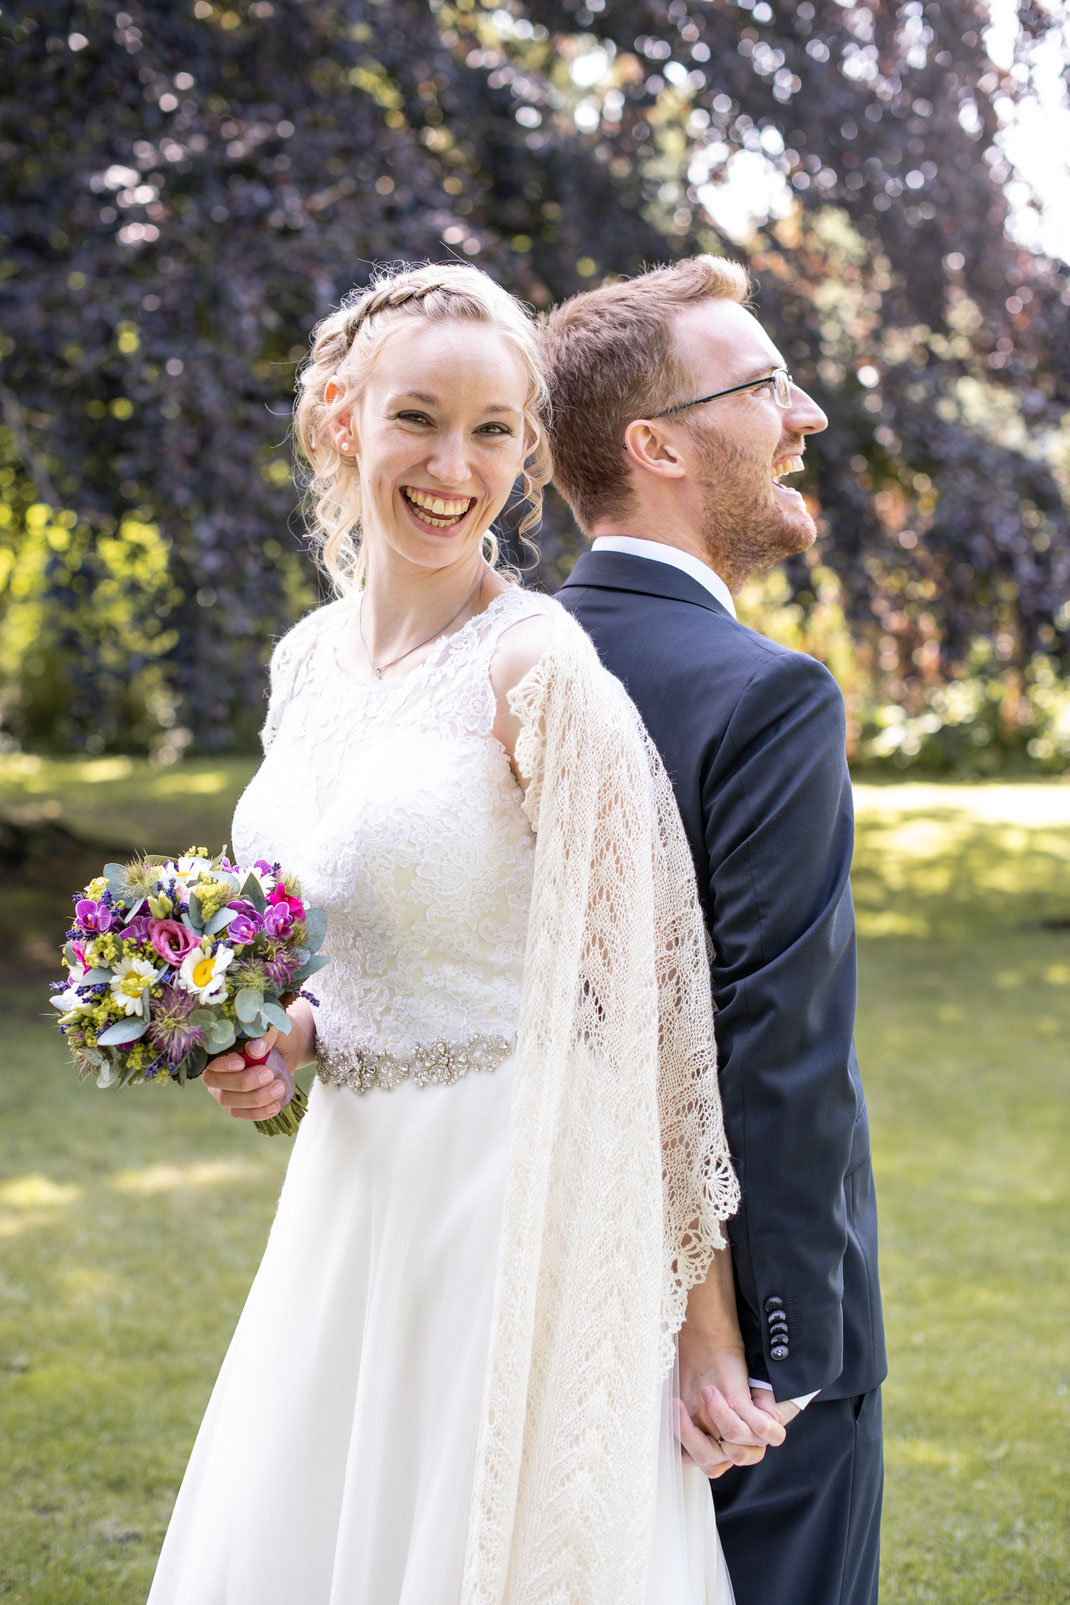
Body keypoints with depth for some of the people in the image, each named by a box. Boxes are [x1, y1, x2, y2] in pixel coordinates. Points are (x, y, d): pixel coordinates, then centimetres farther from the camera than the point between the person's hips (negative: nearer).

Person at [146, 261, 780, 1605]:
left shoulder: (537, 667, -16)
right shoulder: (308, 659, 6)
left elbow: (641, 999, -16)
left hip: (518, 1216, -7)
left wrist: (702, 1321, -15)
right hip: (351, 1198, 7)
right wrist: (280, 1042, -2)